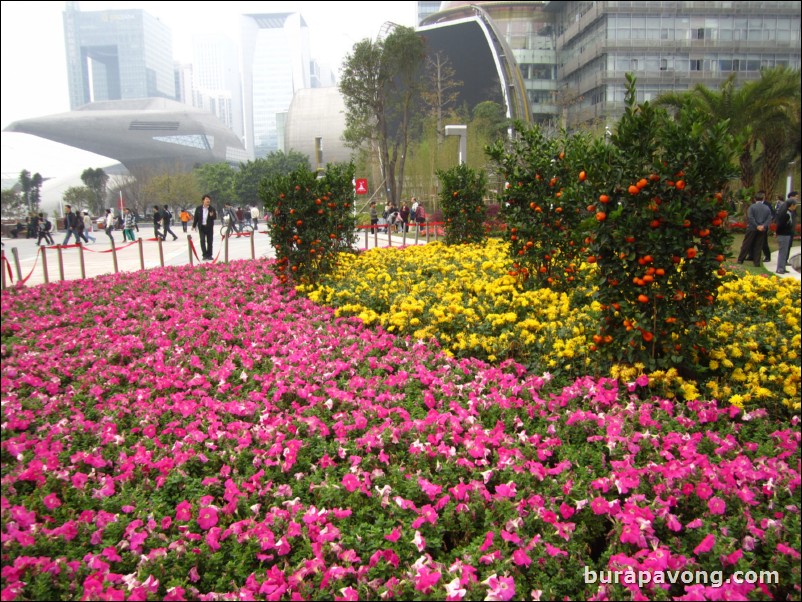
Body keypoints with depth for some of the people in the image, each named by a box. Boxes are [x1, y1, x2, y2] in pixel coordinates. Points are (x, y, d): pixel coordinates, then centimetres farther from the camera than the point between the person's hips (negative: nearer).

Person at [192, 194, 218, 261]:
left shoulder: (212, 209, 2)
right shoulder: (198, 208, 3)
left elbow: (215, 217, 0)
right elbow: (196, 218, 7)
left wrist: (212, 215, -22)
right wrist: (194, 226, 4)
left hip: (209, 227, 1)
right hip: (202, 227, 0)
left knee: (210, 241, 5)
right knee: (202, 241, -7)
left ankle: (209, 255, 14)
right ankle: (204, 255, -4)